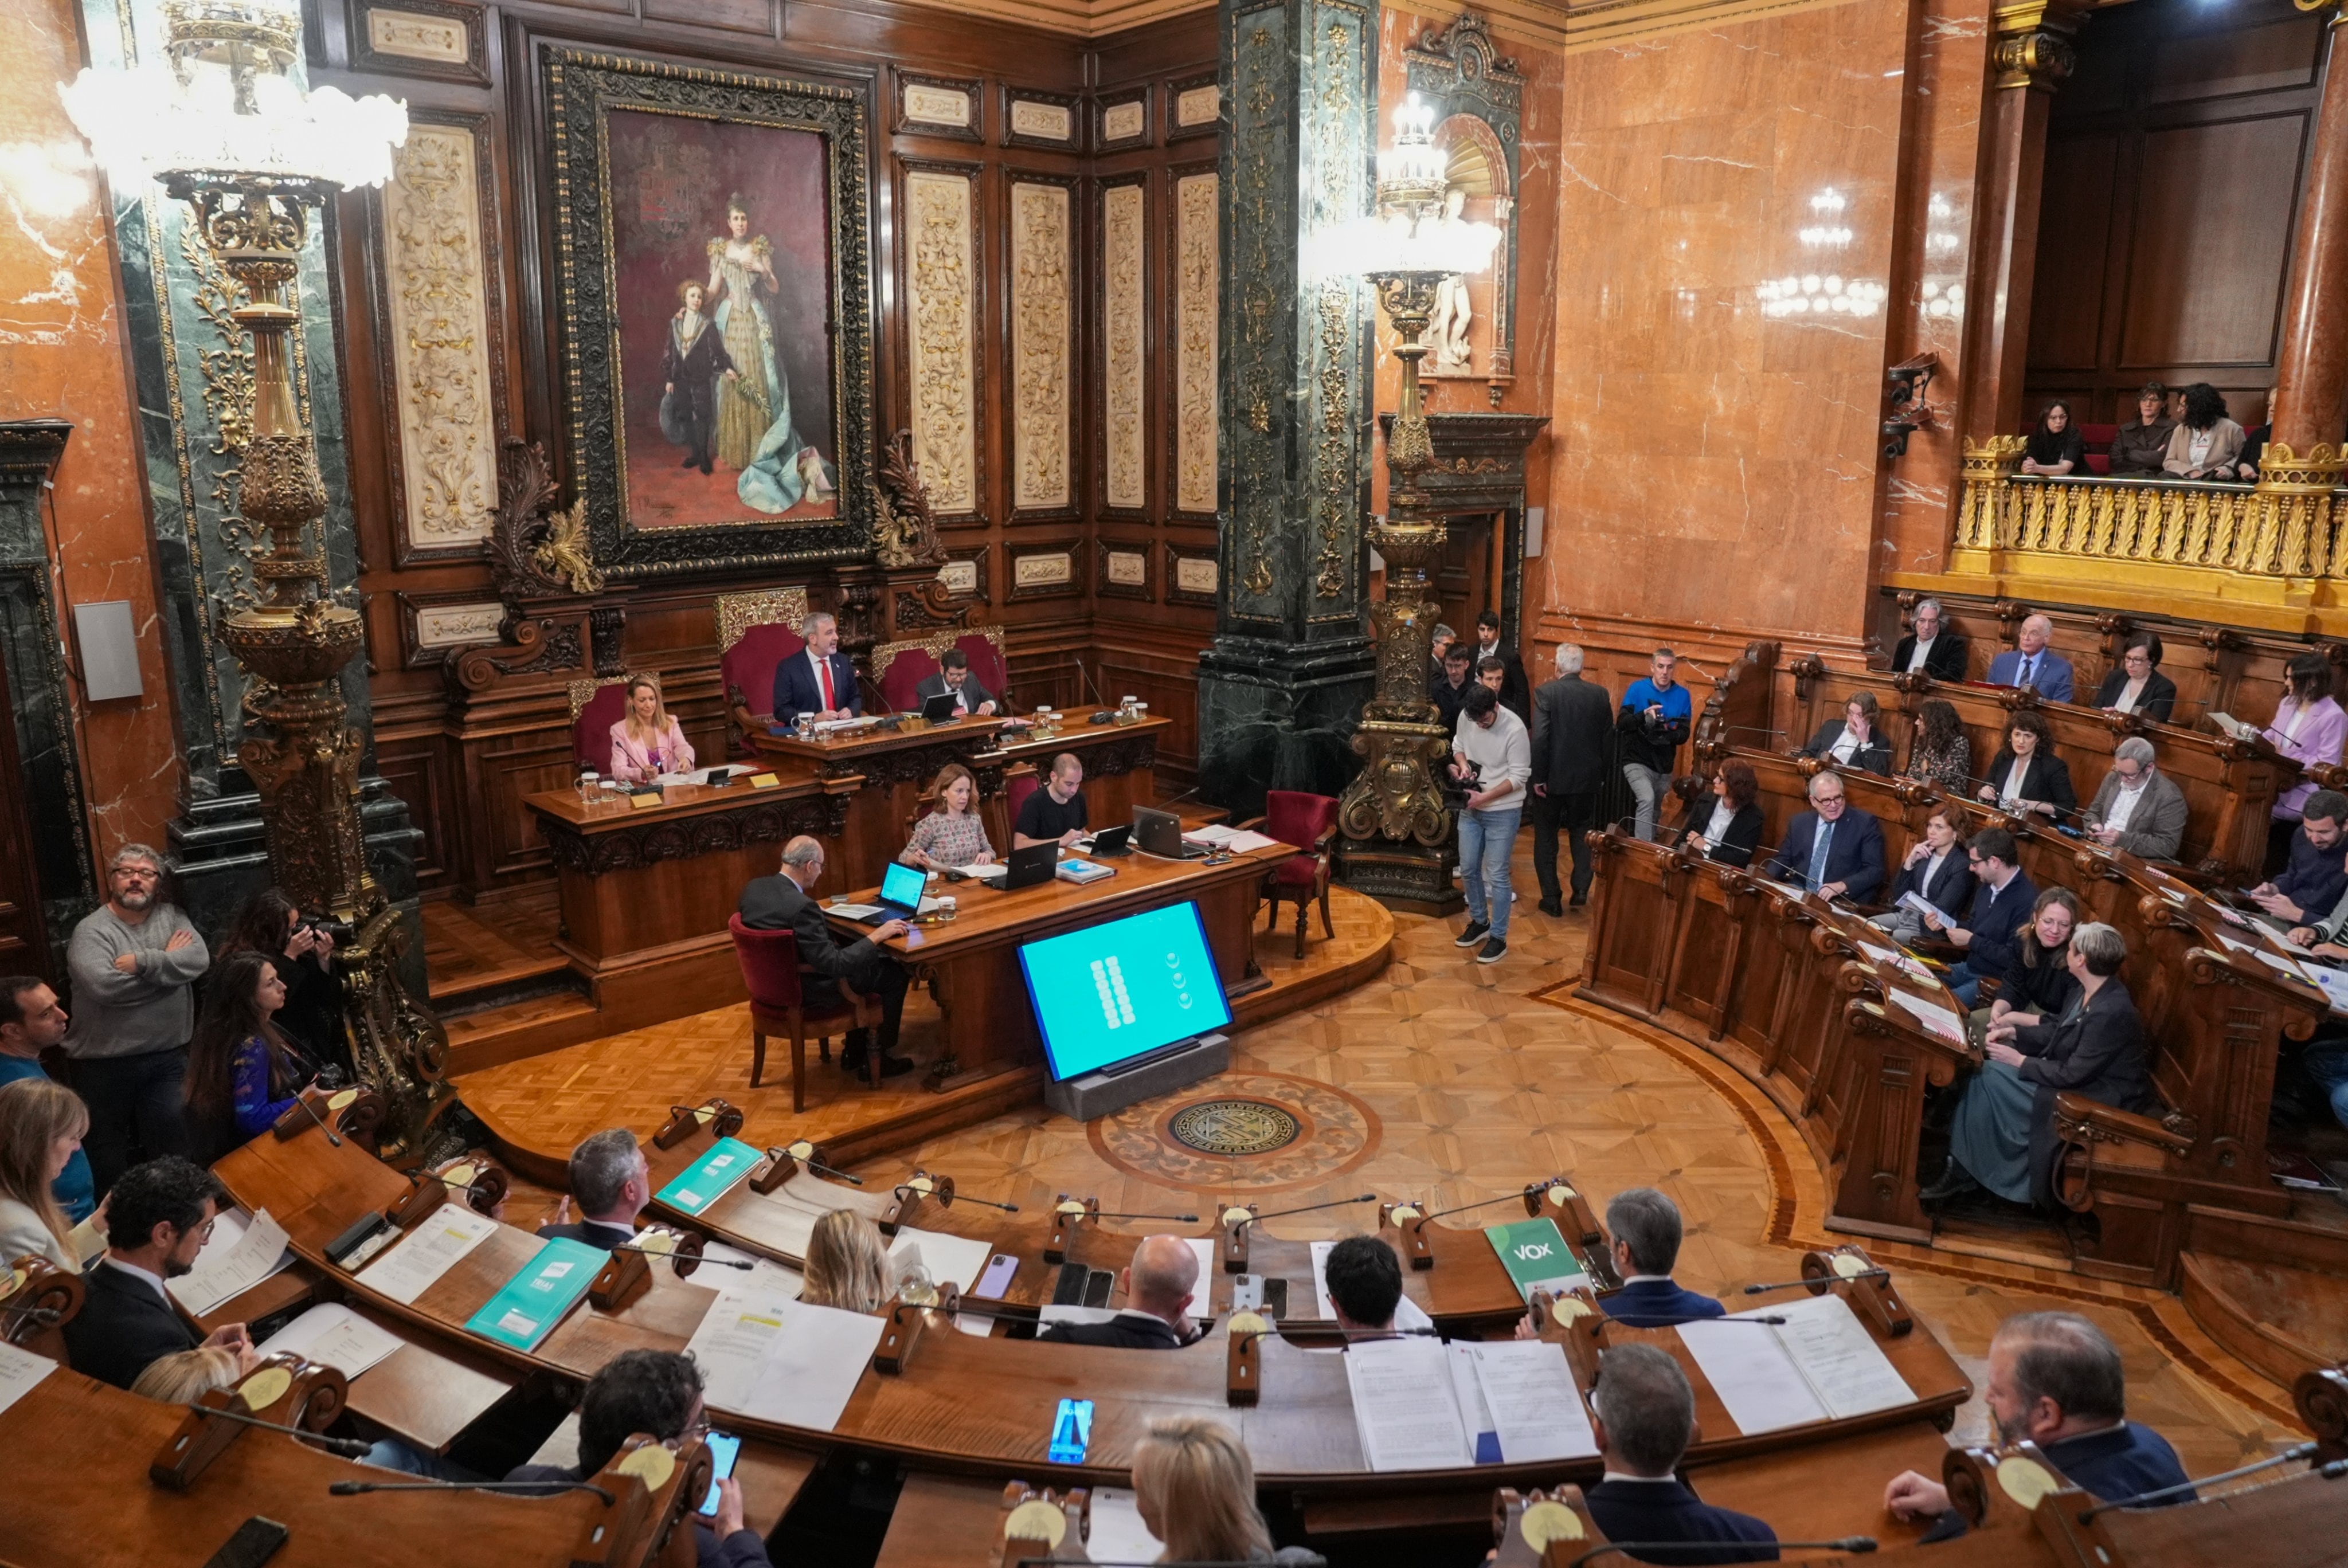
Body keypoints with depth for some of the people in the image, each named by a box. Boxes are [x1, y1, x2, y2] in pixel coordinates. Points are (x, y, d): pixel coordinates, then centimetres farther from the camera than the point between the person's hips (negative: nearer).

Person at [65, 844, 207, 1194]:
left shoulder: (171, 916, 3)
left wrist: (142, 962, -22)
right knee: (109, 1145, 13)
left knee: (173, 1139, 5)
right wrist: (168, 962, -15)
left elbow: (200, 959, -12)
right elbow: (102, 986, -26)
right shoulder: (92, 930, -9)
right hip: (107, 1062, -2)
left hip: (168, 1056, 2)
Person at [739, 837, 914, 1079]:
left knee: (855, 957, 30)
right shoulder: (802, 907, -32)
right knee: (896, 974, 7)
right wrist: (877, 936, -22)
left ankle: (855, 1053, 35)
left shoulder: (753, 888, -8)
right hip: (809, 992, -9)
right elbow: (834, 965, -29)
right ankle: (883, 1058, 20)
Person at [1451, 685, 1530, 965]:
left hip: (1503, 812, -6)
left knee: (1497, 876, -1)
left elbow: (1519, 776, -18)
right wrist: (1463, 764, -10)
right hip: (1470, 809, 6)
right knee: (1468, 870, 14)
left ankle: (1498, 938, 10)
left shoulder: (1515, 729, -23)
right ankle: (1479, 922, 34)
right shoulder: (1465, 717, -7)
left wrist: (1485, 797, -23)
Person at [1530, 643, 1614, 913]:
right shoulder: (1600, 694, -3)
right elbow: (1608, 737, 3)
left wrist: (1538, 777, -13)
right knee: (1582, 834, 19)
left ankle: (1551, 899, 12)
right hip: (1587, 779, 3)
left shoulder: (1546, 692, -14)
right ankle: (1581, 891, 11)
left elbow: (1539, 738, -19)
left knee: (1546, 838, 10)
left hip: (1552, 779, -3)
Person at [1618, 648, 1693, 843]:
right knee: (1647, 800, -28)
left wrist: (1667, 734, -23)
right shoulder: (1637, 689, -6)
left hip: (1664, 765, 4)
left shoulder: (1682, 695, 1)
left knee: (1655, 812, 17)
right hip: (1637, 761, -4)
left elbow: (1684, 733, -2)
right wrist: (1644, 715, -29)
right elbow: (1621, 723, -12)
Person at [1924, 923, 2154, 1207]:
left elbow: (2071, 1075, -25)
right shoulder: (2092, 991, 0)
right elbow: (2057, 1031, 15)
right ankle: (1961, 1167, -2)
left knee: (1993, 1079, -16)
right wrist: (2015, 1032, 1)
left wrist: (2020, 1061, -14)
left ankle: (1965, 1172, 0)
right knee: (1989, 1071, -4)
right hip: (2078, 1074, 9)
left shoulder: (2111, 1012, -29)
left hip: (2099, 1097, -9)